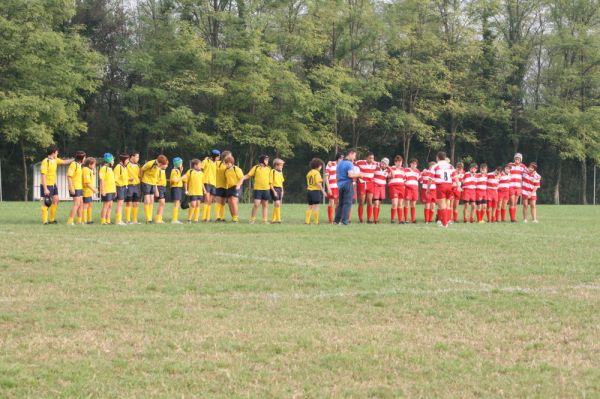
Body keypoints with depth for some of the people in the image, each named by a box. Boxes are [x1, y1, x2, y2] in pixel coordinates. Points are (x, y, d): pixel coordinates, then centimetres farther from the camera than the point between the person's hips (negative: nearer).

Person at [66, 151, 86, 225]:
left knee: (81, 204, 10)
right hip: (74, 188, -9)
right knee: (77, 204, -14)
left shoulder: (79, 165, 14)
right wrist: (71, 188, -22)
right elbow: (69, 176, -18)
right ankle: (70, 221, -14)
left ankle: (80, 221, 16)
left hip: (79, 188, 9)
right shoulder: (73, 164, -14)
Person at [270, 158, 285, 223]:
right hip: (275, 188, -8)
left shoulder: (280, 172, 15)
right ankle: (278, 218, -16)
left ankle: (273, 219, 14)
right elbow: (271, 183, -11)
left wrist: (282, 191, 13)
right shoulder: (273, 172, -8)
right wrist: (274, 191, -16)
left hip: (280, 189, 8)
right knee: (277, 203, -16)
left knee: (277, 205, 8)